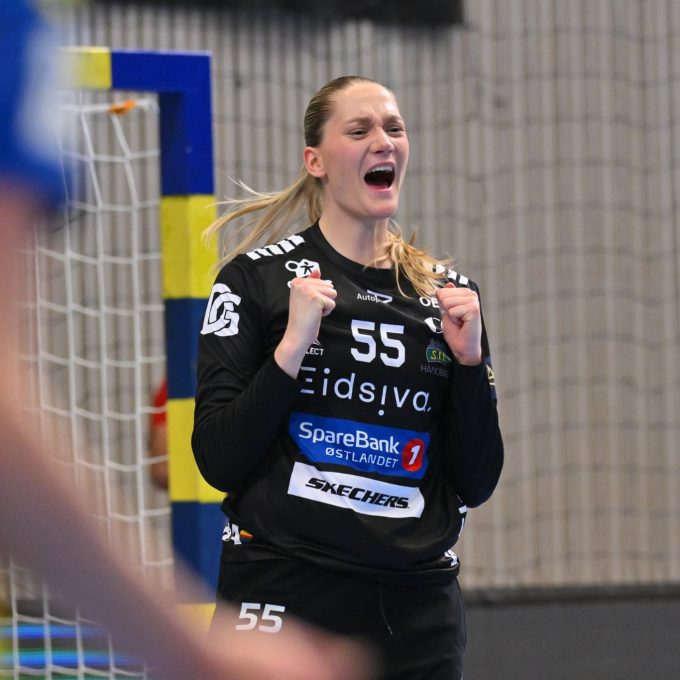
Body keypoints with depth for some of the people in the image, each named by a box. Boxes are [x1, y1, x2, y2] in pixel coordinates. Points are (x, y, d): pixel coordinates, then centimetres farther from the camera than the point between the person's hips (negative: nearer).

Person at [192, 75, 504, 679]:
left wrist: (470, 359, -4)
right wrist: (293, 345, -16)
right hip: (286, 597, -3)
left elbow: (475, 485, 8)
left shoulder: (450, 294, 9)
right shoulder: (258, 278, -1)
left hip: (419, 610, 3)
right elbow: (219, 463, -7)